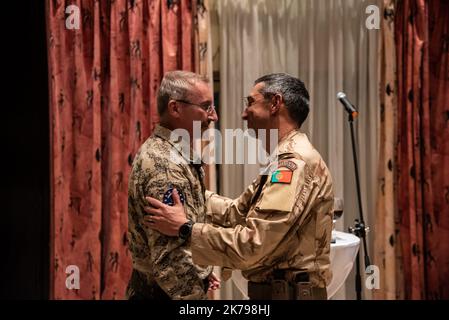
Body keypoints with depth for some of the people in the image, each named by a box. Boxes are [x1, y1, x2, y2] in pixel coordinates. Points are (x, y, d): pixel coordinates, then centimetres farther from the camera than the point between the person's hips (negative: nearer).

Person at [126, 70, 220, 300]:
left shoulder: (160, 151, 7)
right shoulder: (165, 165, -24)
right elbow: (171, 256, -27)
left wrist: (200, 272, 15)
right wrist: (198, 295, -19)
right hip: (170, 293, -9)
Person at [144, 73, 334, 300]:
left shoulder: (296, 163, -20)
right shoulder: (284, 161, 14)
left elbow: (253, 245, -26)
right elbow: (238, 211, 16)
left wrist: (185, 228, -19)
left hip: (290, 292, -9)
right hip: (275, 289, 9)